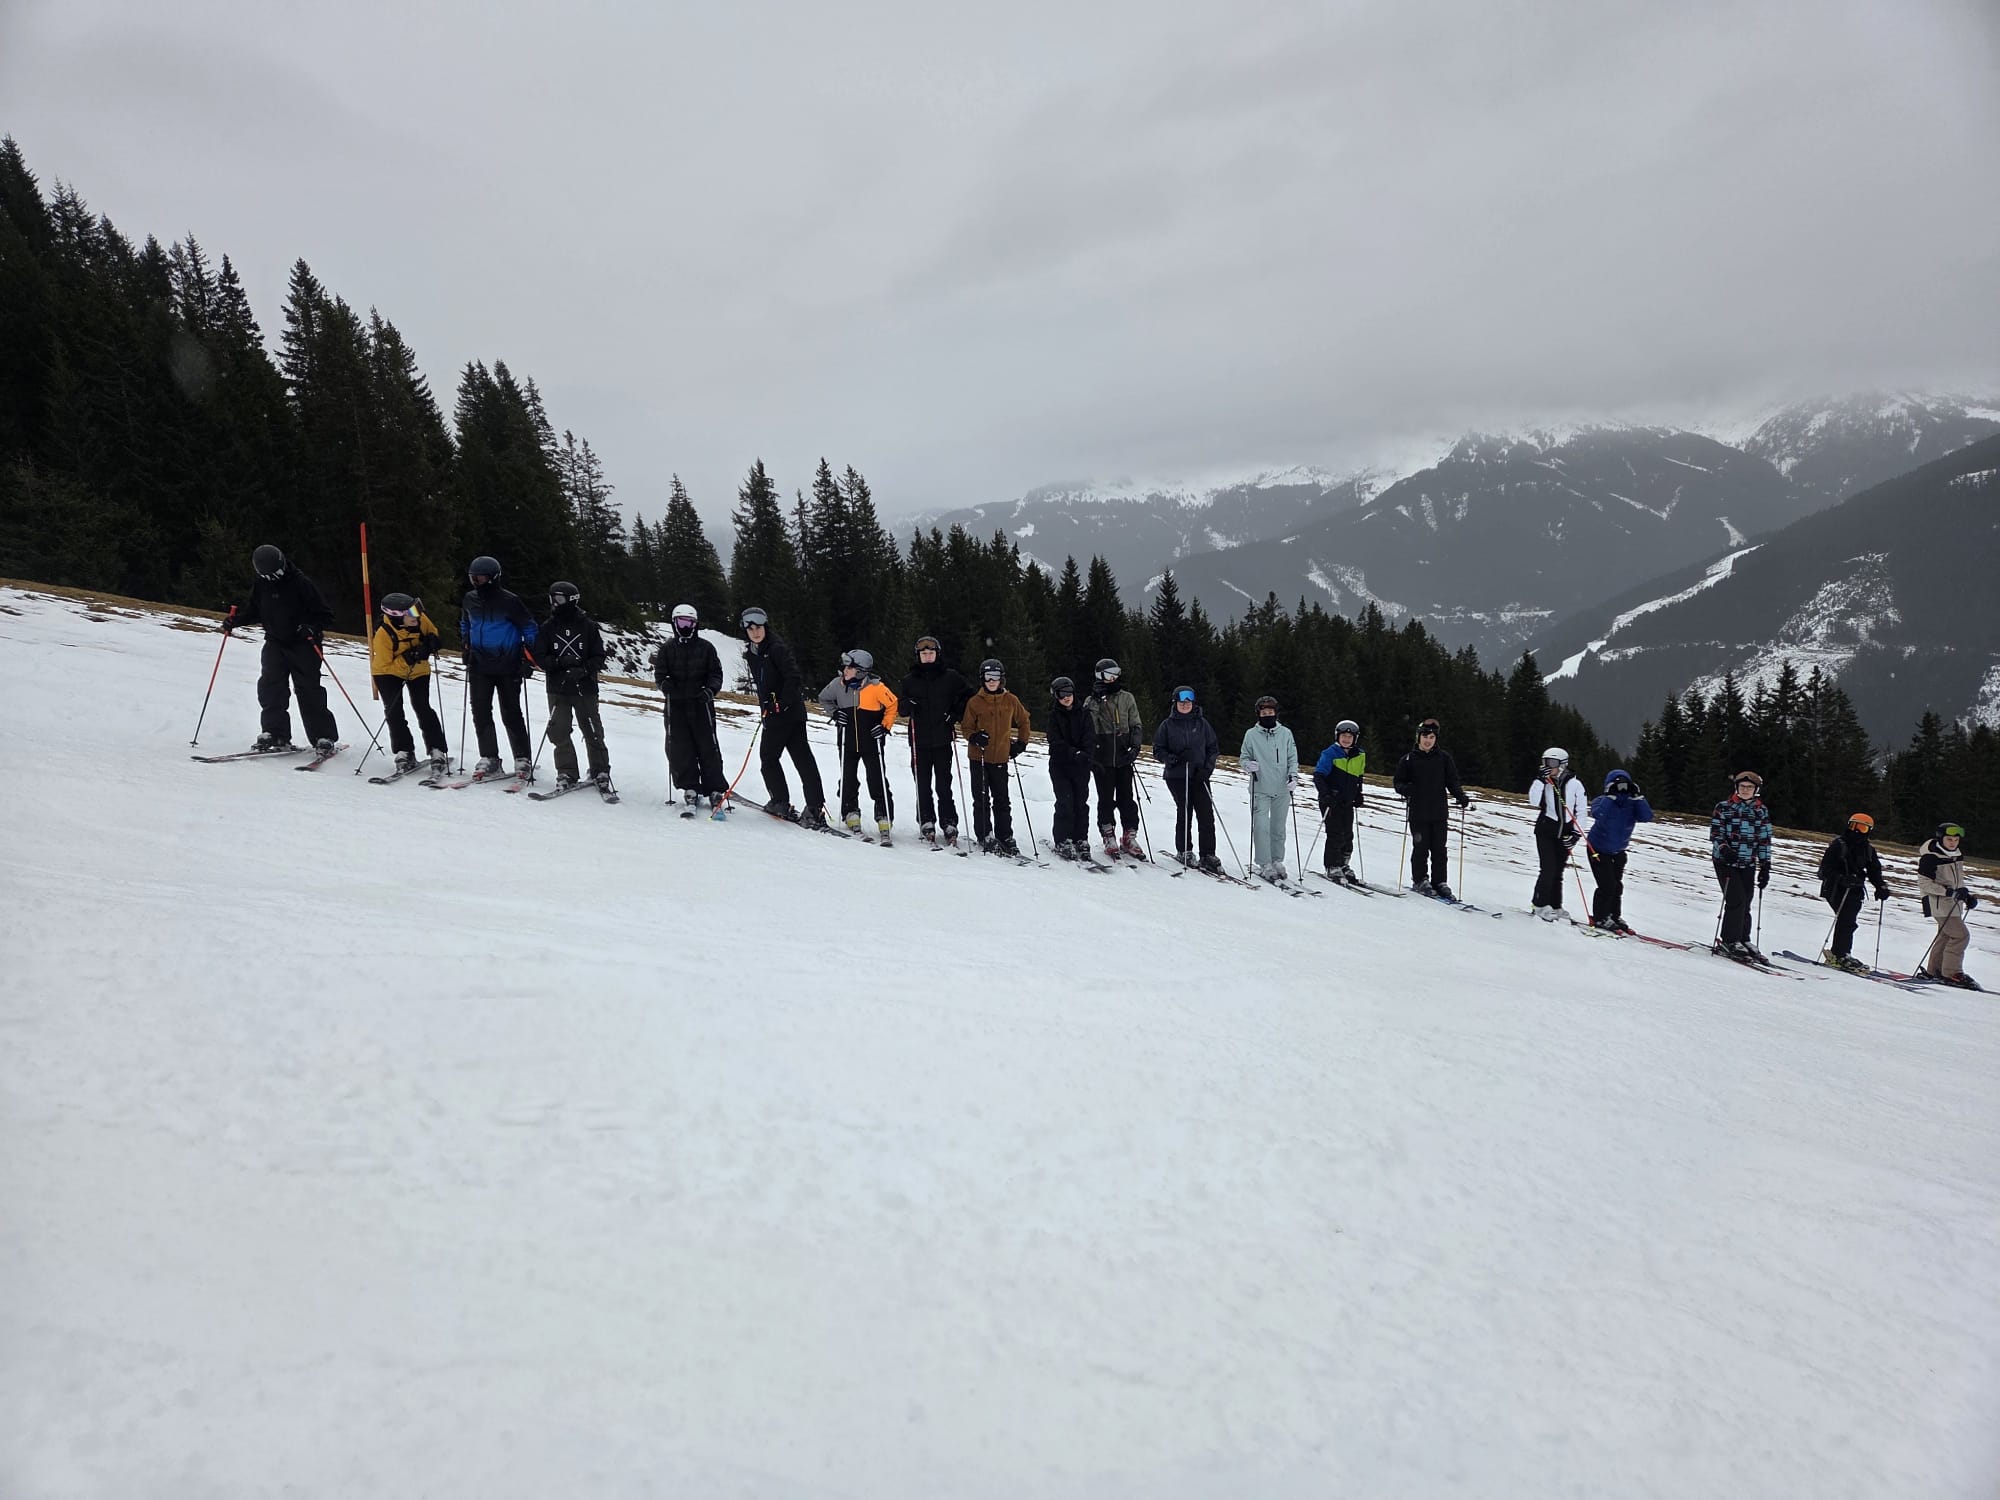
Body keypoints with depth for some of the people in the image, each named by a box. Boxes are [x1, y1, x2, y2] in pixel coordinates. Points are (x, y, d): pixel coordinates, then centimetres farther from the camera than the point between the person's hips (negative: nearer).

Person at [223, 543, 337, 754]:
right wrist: (235, 619, 2)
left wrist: (312, 628, -28)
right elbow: (254, 612, 19)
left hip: (303, 644, -5)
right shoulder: (261, 586, 2)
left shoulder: (301, 583, -14)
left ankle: (325, 738, -1)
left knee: (309, 691, -7)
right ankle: (275, 734, -3)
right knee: (270, 687, -8)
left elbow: (325, 615, -10)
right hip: (275, 643, 5)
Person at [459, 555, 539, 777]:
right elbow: (465, 624, 26)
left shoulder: (510, 601, -9)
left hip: (508, 667, -5)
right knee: (481, 713, 1)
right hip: (479, 667, 5)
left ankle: (522, 759, 9)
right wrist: (467, 646, 17)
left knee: (511, 715, 1)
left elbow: (529, 627, -2)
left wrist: (528, 658, -7)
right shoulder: (470, 599, 6)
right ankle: (488, 757, 9)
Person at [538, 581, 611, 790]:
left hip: (585, 688, -2)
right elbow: (541, 658, 2)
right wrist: (559, 663, -17)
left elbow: (599, 657, -2)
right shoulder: (548, 628, 5)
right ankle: (566, 773, 10)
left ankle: (600, 771, 16)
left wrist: (583, 670, -19)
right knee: (558, 732, 0)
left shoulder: (589, 626, -1)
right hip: (557, 689, 2)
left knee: (593, 732, 2)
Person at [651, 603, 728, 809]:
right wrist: (664, 683, -15)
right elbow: (659, 672, 7)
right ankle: (689, 788, 9)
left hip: (701, 704, -1)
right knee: (679, 749, 0)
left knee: (708, 747, -2)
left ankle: (715, 790, 4)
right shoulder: (667, 648, 8)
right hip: (675, 705, 1)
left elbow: (716, 674, 5)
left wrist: (710, 689, -13)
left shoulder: (706, 647, 5)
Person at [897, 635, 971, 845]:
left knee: (944, 785, -2)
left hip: (943, 741, -1)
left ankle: (949, 823, 3)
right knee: (923, 785, 2)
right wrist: (907, 706, -11)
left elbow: (968, 696, 14)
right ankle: (927, 822, 11)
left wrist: (956, 713, 1)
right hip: (919, 741, 1)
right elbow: (899, 707, 11)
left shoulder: (950, 677, 5)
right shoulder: (909, 680, 8)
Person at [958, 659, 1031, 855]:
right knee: (981, 800, 3)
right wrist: (974, 737, -17)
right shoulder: (974, 702, -3)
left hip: (1000, 757, 2)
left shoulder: (1011, 701, 3)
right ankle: (985, 837, 11)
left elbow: (1023, 721, 17)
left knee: (1002, 800, 6)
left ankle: (1005, 838, 13)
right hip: (979, 757, -1)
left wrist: (1021, 743, 9)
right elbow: (966, 726, 3)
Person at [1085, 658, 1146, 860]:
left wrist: (1135, 747, -4)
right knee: (1106, 800, 3)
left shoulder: (1127, 698, 9)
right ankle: (1109, 839, 13)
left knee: (1126, 799, 3)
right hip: (1102, 760, -1)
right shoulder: (1092, 701, 6)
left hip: (1124, 759, 1)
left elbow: (1136, 726, 8)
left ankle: (1129, 838, 11)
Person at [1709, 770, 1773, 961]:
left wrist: (1765, 867, 6)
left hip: (1748, 864, 3)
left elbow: (1764, 840, 10)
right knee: (1736, 901, -12)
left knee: (1745, 904, 5)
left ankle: (1743, 940, 19)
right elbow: (1715, 833, -3)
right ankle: (1731, 941, -2)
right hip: (1725, 860, -3)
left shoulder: (1762, 811, 9)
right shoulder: (1723, 807, 0)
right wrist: (1724, 848, -22)